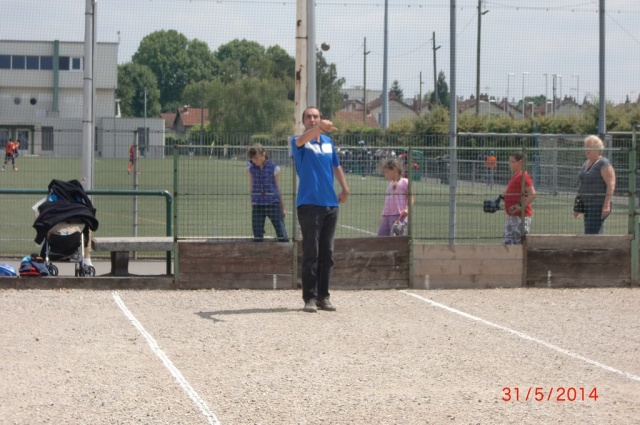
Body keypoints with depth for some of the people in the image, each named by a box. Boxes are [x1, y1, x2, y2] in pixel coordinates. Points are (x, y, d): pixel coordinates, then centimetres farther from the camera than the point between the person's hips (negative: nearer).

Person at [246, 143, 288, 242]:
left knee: (282, 236, -6)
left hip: (273, 204, -2)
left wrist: (282, 208, 12)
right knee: (257, 237, 2)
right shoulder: (250, 167, 5)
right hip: (257, 205, 2)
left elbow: (278, 188, 7)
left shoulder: (274, 168, -2)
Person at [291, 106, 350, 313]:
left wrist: (345, 189, 12)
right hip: (309, 204, -5)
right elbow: (302, 140, -30)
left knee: (327, 253, 7)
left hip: (330, 203, 5)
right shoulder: (299, 142, -5)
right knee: (311, 253, -7)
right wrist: (320, 128, -49)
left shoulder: (329, 142, 13)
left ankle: (323, 296, 14)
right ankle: (310, 298, -3)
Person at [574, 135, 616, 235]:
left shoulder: (604, 164, -10)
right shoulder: (586, 163, 18)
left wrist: (606, 205, -25)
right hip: (587, 204, 9)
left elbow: (611, 185, -17)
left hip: (599, 205, -9)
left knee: (592, 233, -16)